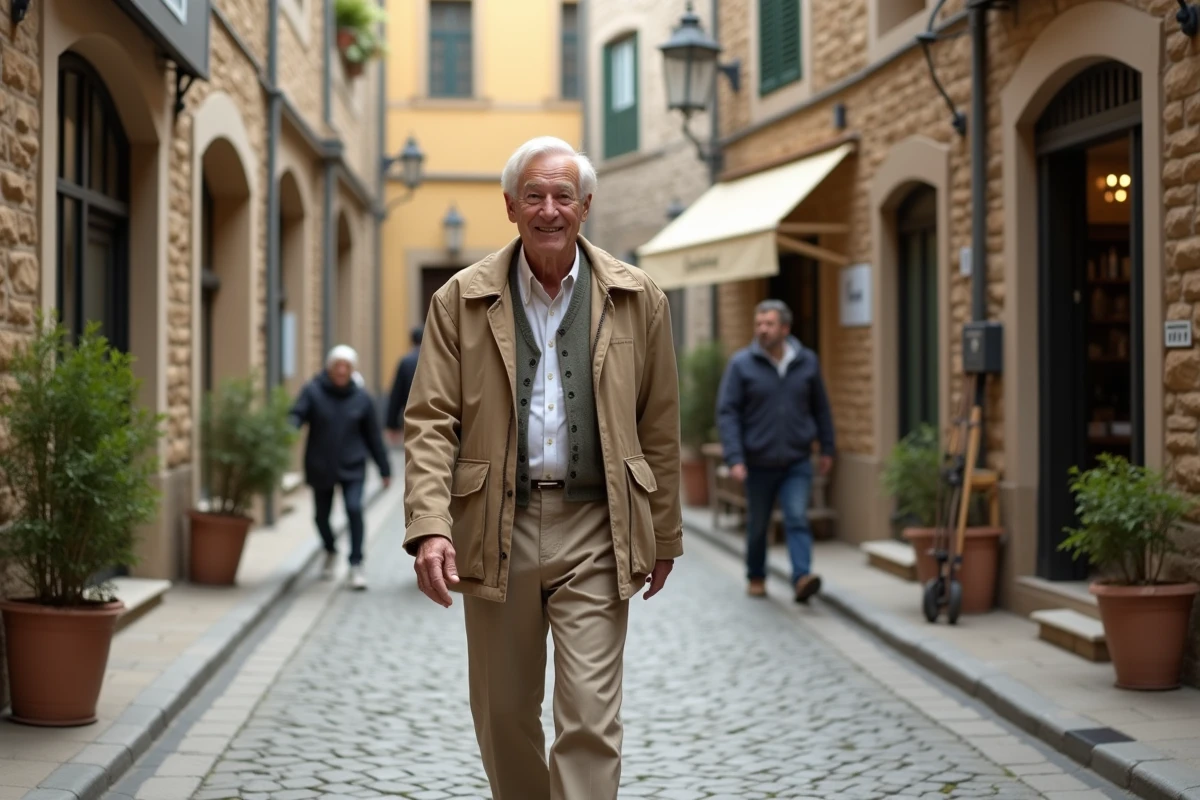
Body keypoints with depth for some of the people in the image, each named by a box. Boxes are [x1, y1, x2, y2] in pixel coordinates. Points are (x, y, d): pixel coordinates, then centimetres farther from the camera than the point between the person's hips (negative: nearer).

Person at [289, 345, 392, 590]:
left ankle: (356, 565, -6)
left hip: (352, 467, 0)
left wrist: (384, 469, 7)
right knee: (322, 516, 11)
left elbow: (372, 435, 5)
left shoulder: (361, 398, 0)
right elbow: (296, 416, -17)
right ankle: (331, 552, 42)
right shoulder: (313, 391, -5)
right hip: (320, 468, 1)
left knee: (354, 509, -18)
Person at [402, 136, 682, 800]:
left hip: (593, 528, -1)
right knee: (503, 715, 13)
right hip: (496, 527, 1)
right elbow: (430, 421, -3)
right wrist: (430, 527, -15)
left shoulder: (637, 299, 4)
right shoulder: (461, 300, 2)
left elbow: (659, 426, 8)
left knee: (590, 720, -5)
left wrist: (664, 535, 11)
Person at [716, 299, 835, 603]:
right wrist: (734, 458, -17)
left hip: (797, 463, 0)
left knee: (797, 519, -14)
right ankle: (756, 577, 31)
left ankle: (802, 578, -22)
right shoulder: (741, 364, -6)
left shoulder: (807, 362, 1)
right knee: (757, 524, 13)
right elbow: (727, 412, -9)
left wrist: (827, 448, 12)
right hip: (758, 463, 0)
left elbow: (820, 408, 11)